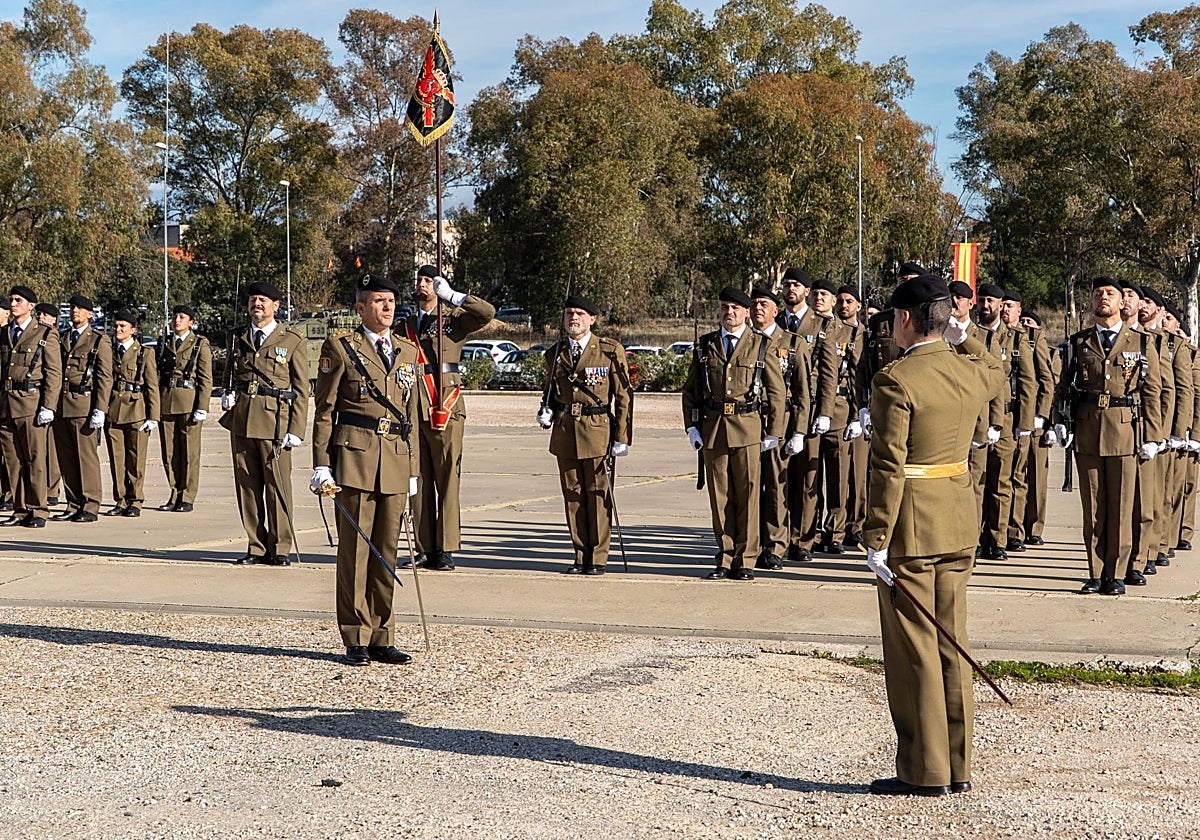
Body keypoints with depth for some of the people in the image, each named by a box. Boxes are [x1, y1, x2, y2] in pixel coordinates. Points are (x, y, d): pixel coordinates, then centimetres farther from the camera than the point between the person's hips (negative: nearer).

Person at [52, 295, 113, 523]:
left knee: (87, 458, -4)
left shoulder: (100, 341, 2)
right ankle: (73, 506, 12)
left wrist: (99, 410, -12)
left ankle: (90, 507, -1)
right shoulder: (61, 340, 18)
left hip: (84, 406, -6)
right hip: (60, 407, 6)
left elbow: (105, 378, -4)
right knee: (66, 459, 6)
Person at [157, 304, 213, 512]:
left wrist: (202, 408, -9)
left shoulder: (200, 344, 2)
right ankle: (175, 494, 13)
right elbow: (159, 373, 18)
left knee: (189, 452, -1)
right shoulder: (165, 342, 15)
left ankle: (187, 498, 4)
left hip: (189, 401, -4)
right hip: (165, 401, 4)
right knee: (169, 452, 5)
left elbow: (206, 379, -2)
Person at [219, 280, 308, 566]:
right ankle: (256, 546, 13)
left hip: (275, 420, -4)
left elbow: (301, 390, 2)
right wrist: (226, 394, 6)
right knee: (247, 485, 5)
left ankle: (279, 549, 4)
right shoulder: (237, 338, 16)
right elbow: (227, 374, 30)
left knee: (277, 485, -4)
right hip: (241, 419, 4)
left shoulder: (293, 341, 4)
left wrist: (296, 430, -5)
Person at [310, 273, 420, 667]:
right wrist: (321, 464, -7)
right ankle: (356, 641, 4)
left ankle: (382, 638, 14)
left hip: (395, 459, 5)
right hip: (354, 456, -5)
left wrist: (412, 470, 16)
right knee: (355, 549, -2)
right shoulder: (340, 348, 1)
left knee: (387, 549, 7)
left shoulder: (408, 352, 16)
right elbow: (324, 410, 0)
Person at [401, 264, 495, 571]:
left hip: (444, 409, -5)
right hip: (412, 411, 5)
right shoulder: (407, 325, 20)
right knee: (419, 482, 5)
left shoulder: (454, 319, 5)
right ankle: (424, 549, 10)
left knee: (447, 480, -6)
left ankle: (446, 550, -4)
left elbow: (488, 313, -14)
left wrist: (452, 296, -15)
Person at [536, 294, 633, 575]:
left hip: (598, 433, -4)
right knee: (573, 496, 7)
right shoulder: (554, 353, 11)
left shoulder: (610, 351, -1)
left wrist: (622, 437, -5)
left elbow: (623, 396, 0)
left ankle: (597, 558, 6)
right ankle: (581, 555, 16)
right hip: (565, 434, 4)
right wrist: (546, 411, 3)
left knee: (598, 496, -2)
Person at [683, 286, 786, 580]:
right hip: (712, 429, 2)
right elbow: (689, 389, 15)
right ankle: (725, 558, 11)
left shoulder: (761, 346, 4)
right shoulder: (706, 345, 11)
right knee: (719, 496, 4)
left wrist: (773, 433, 2)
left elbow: (776, 392, 5)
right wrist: (691, 426, 6)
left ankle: (745, 560, 6)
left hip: (748, 428, -2)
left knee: (747, 494, -1)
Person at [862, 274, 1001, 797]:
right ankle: (957, 767, 19)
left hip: (911, 527, -7)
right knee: (951, 645, 13)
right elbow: (993, 368, 31)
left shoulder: (895, 380, -16)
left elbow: (889, 467, -19)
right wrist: (965, 337, 32)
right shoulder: (974, 372, 4)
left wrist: (876, 539, -16)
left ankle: (924, 772, 6)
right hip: (959, 527, 7)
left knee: (913, 651, 1)